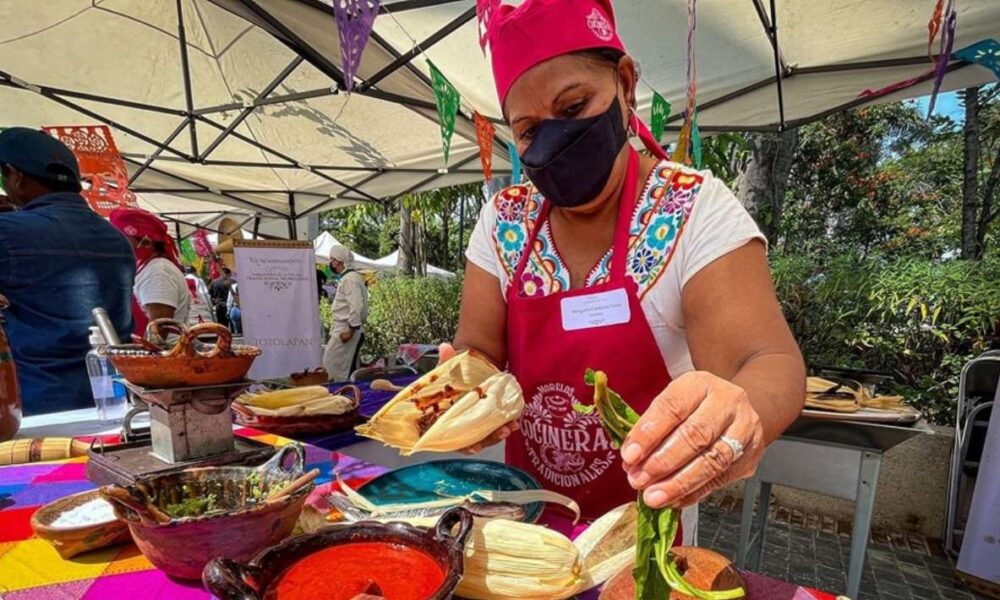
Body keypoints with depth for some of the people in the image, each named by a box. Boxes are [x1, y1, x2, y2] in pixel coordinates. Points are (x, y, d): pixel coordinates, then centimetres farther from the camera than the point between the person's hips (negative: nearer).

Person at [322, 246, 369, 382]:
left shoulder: (350, 279, -14)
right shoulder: (346, 278, 18)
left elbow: (356, 306, -23)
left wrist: (351, 330, -22)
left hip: (345, 331, -10)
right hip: (343, 330, 10)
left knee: (332, 364, -5)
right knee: (346, 369, 13)